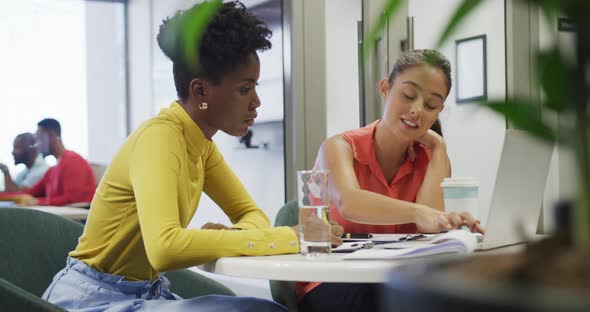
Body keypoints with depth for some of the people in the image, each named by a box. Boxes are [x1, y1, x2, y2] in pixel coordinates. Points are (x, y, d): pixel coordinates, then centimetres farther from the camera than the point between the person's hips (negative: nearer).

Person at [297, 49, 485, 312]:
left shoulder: (430, 158, 5)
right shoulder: (340, 147, -8)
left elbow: (430, 228, -14)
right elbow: (348, 204, -32)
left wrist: (437, 147, -5)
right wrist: (418, 213, -51)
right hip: (328, 287, -3)